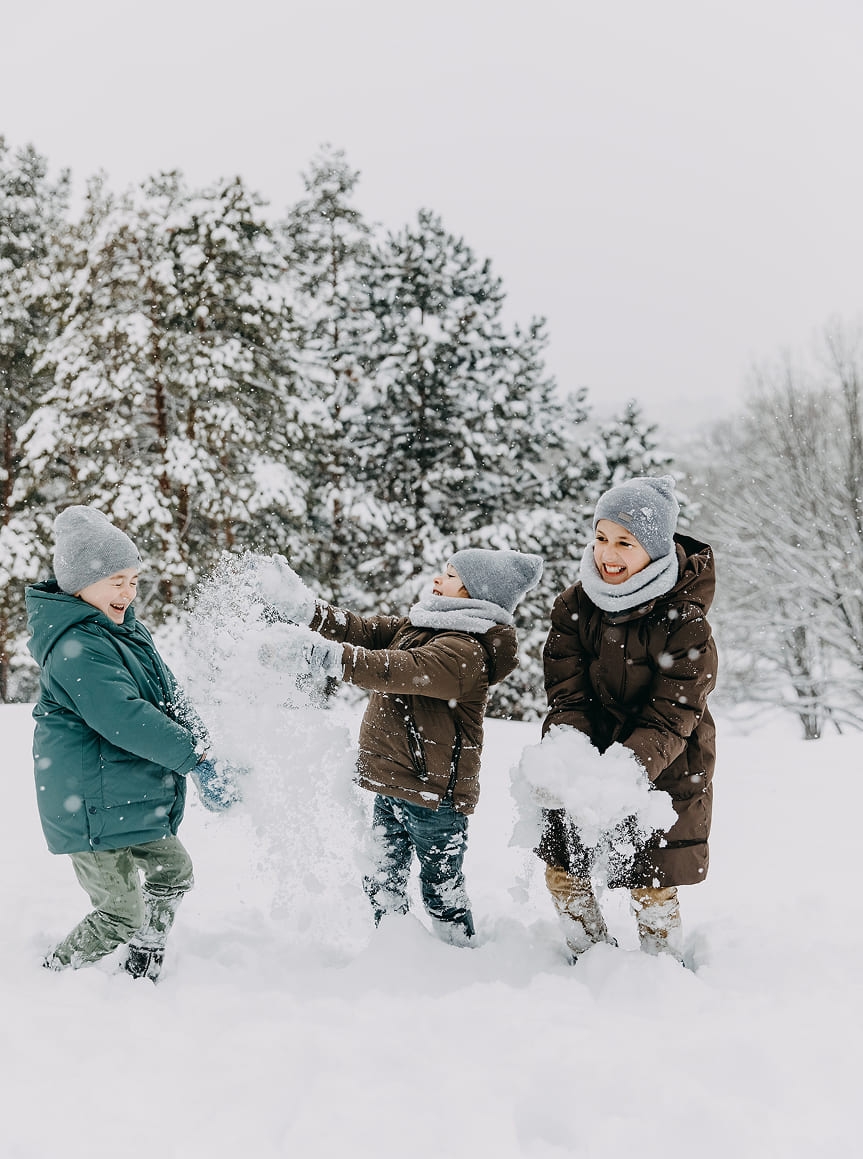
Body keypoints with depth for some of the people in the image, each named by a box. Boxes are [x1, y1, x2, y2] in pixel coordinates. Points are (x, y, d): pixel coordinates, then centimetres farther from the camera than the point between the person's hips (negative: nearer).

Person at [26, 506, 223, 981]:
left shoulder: (121, 628, 10)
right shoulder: (77, 648, -23)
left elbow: (162, 696, 17)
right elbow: (124, 718, -30)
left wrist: (194, 735, 1)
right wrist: (192, 755, -26)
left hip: (130, 795, 10)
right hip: (92, 806, -10)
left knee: (173, 869, 21)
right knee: (121, 912, -4)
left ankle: (141, 970, 36)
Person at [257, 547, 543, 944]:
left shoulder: (466, 651, -22)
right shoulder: (414, 625, 10)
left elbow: (393, 670, -33)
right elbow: (364, 631, 5)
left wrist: (316, 652, -39)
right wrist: (303, 607, -7)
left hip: (434, 792, -9)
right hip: (391, 782, 9)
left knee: (441, 886, 6)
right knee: (383, 882, 18)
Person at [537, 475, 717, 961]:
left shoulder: (685, 621, -21)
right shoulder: (574, 604, -8)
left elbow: (672, 717, -22)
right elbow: (567, 693, -9)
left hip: (666, 770, -4)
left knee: (653, 885, 2)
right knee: (563, 872, 9)